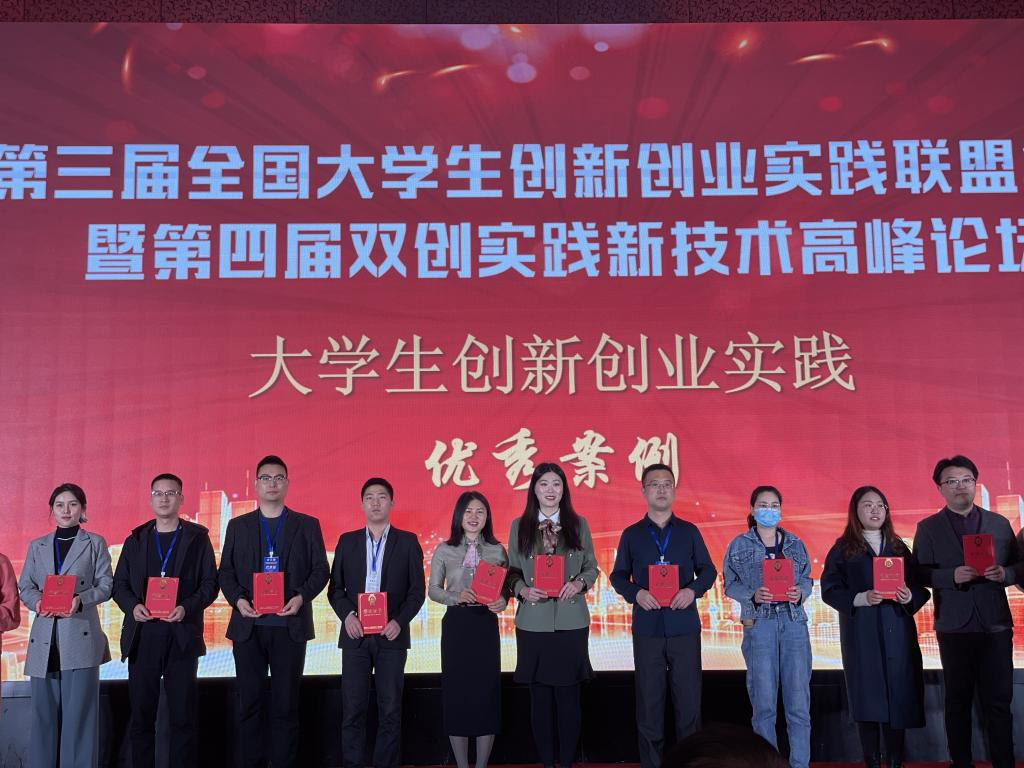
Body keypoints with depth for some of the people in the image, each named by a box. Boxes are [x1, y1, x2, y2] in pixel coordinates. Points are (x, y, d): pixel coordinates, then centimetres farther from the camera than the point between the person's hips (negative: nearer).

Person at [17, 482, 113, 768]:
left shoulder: (95, 543, 7)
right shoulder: (37, 546, 15)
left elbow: (106, 585, 2)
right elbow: (25, 586, 12)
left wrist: (81, 599, -17)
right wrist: (37, 602, -10)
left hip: (80, 636, -3)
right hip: (44, 638, 3)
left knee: (79, 709, -3)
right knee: (44, 709, 4)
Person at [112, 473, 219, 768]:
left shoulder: (197, 537, 6)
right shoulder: (135, 540, 13)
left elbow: (210, 584, 2)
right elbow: (119, 584, 11)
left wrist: (187, 607, -15)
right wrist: (132, 606, -9)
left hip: (182, 635, -2)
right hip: (142, 635, 2)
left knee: (183, 715, 1)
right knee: (141, 714, 5)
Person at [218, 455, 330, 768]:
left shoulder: (307, 525, 7)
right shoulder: (238, 526, 11)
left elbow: (320, 570, 3)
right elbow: (225, 572, 8)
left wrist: (302, 596, -13)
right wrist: (238, 599, -10)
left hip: (290, 625, -1)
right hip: (248, 625, 1)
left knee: (286, 704, 3)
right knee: (249, 704, 5)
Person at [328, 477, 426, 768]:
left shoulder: (408, 541, 5)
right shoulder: (347, 541, 10)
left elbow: (417, 589, 2)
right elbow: (335, 588, 8)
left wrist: (399, 621, -11)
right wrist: (347, 615, -9)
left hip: (391, 635, -1)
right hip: (355, 635, 1)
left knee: (390, 710, 3)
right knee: (353, 709, 1)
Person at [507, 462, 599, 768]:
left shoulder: (578, 524, 6)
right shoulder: (519, 526, 5)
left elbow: (592, 567, 8)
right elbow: (512, 571, 7)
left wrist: (579, 583, -11)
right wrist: (523, 589, -12)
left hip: (571, 622, 0)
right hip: (533, 623, 0)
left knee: (568, 695, 3)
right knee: (540, 696, 7)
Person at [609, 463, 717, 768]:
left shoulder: (689, 531, 8)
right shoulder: (631, 534, 7)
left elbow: (708, 570, 8)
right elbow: (618, 575, 7)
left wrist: (693, 590, -12)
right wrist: (636, 593, -13)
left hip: (684, 626, 0)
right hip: (647, 627, 0)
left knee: (688, 698, 2)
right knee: (649, 700, 4)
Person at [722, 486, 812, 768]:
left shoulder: (795, 544, 12)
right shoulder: (739, 545, 5)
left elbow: (807, 579, 15)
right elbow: (731, 585, 4)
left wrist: (800, 593, -7)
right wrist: (753, 595, -14)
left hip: (794, 623, 2)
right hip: (759, 625, -2)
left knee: (799, 701, 0)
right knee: (764, 702, 2)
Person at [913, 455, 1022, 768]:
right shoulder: (928, 528, 3)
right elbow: (920, 574, -3)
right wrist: (952, 576, -19)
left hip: (996, 625, 1)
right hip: (954, 627, -1)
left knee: (999, 700, 3)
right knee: (958, 700, 9)